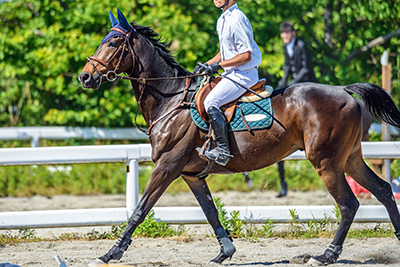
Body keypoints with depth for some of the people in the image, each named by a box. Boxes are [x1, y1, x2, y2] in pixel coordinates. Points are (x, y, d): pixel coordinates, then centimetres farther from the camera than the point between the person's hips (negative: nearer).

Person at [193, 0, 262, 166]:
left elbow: (246, 55, -21)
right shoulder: (223, 20, 14)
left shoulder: (236, 20, -18)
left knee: (211, 102, -23)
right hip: (233, 73, 11)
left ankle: (223, 150, -22)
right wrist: (206, 65, 11)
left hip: (244, 74, -11)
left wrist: (218, 65, -17)